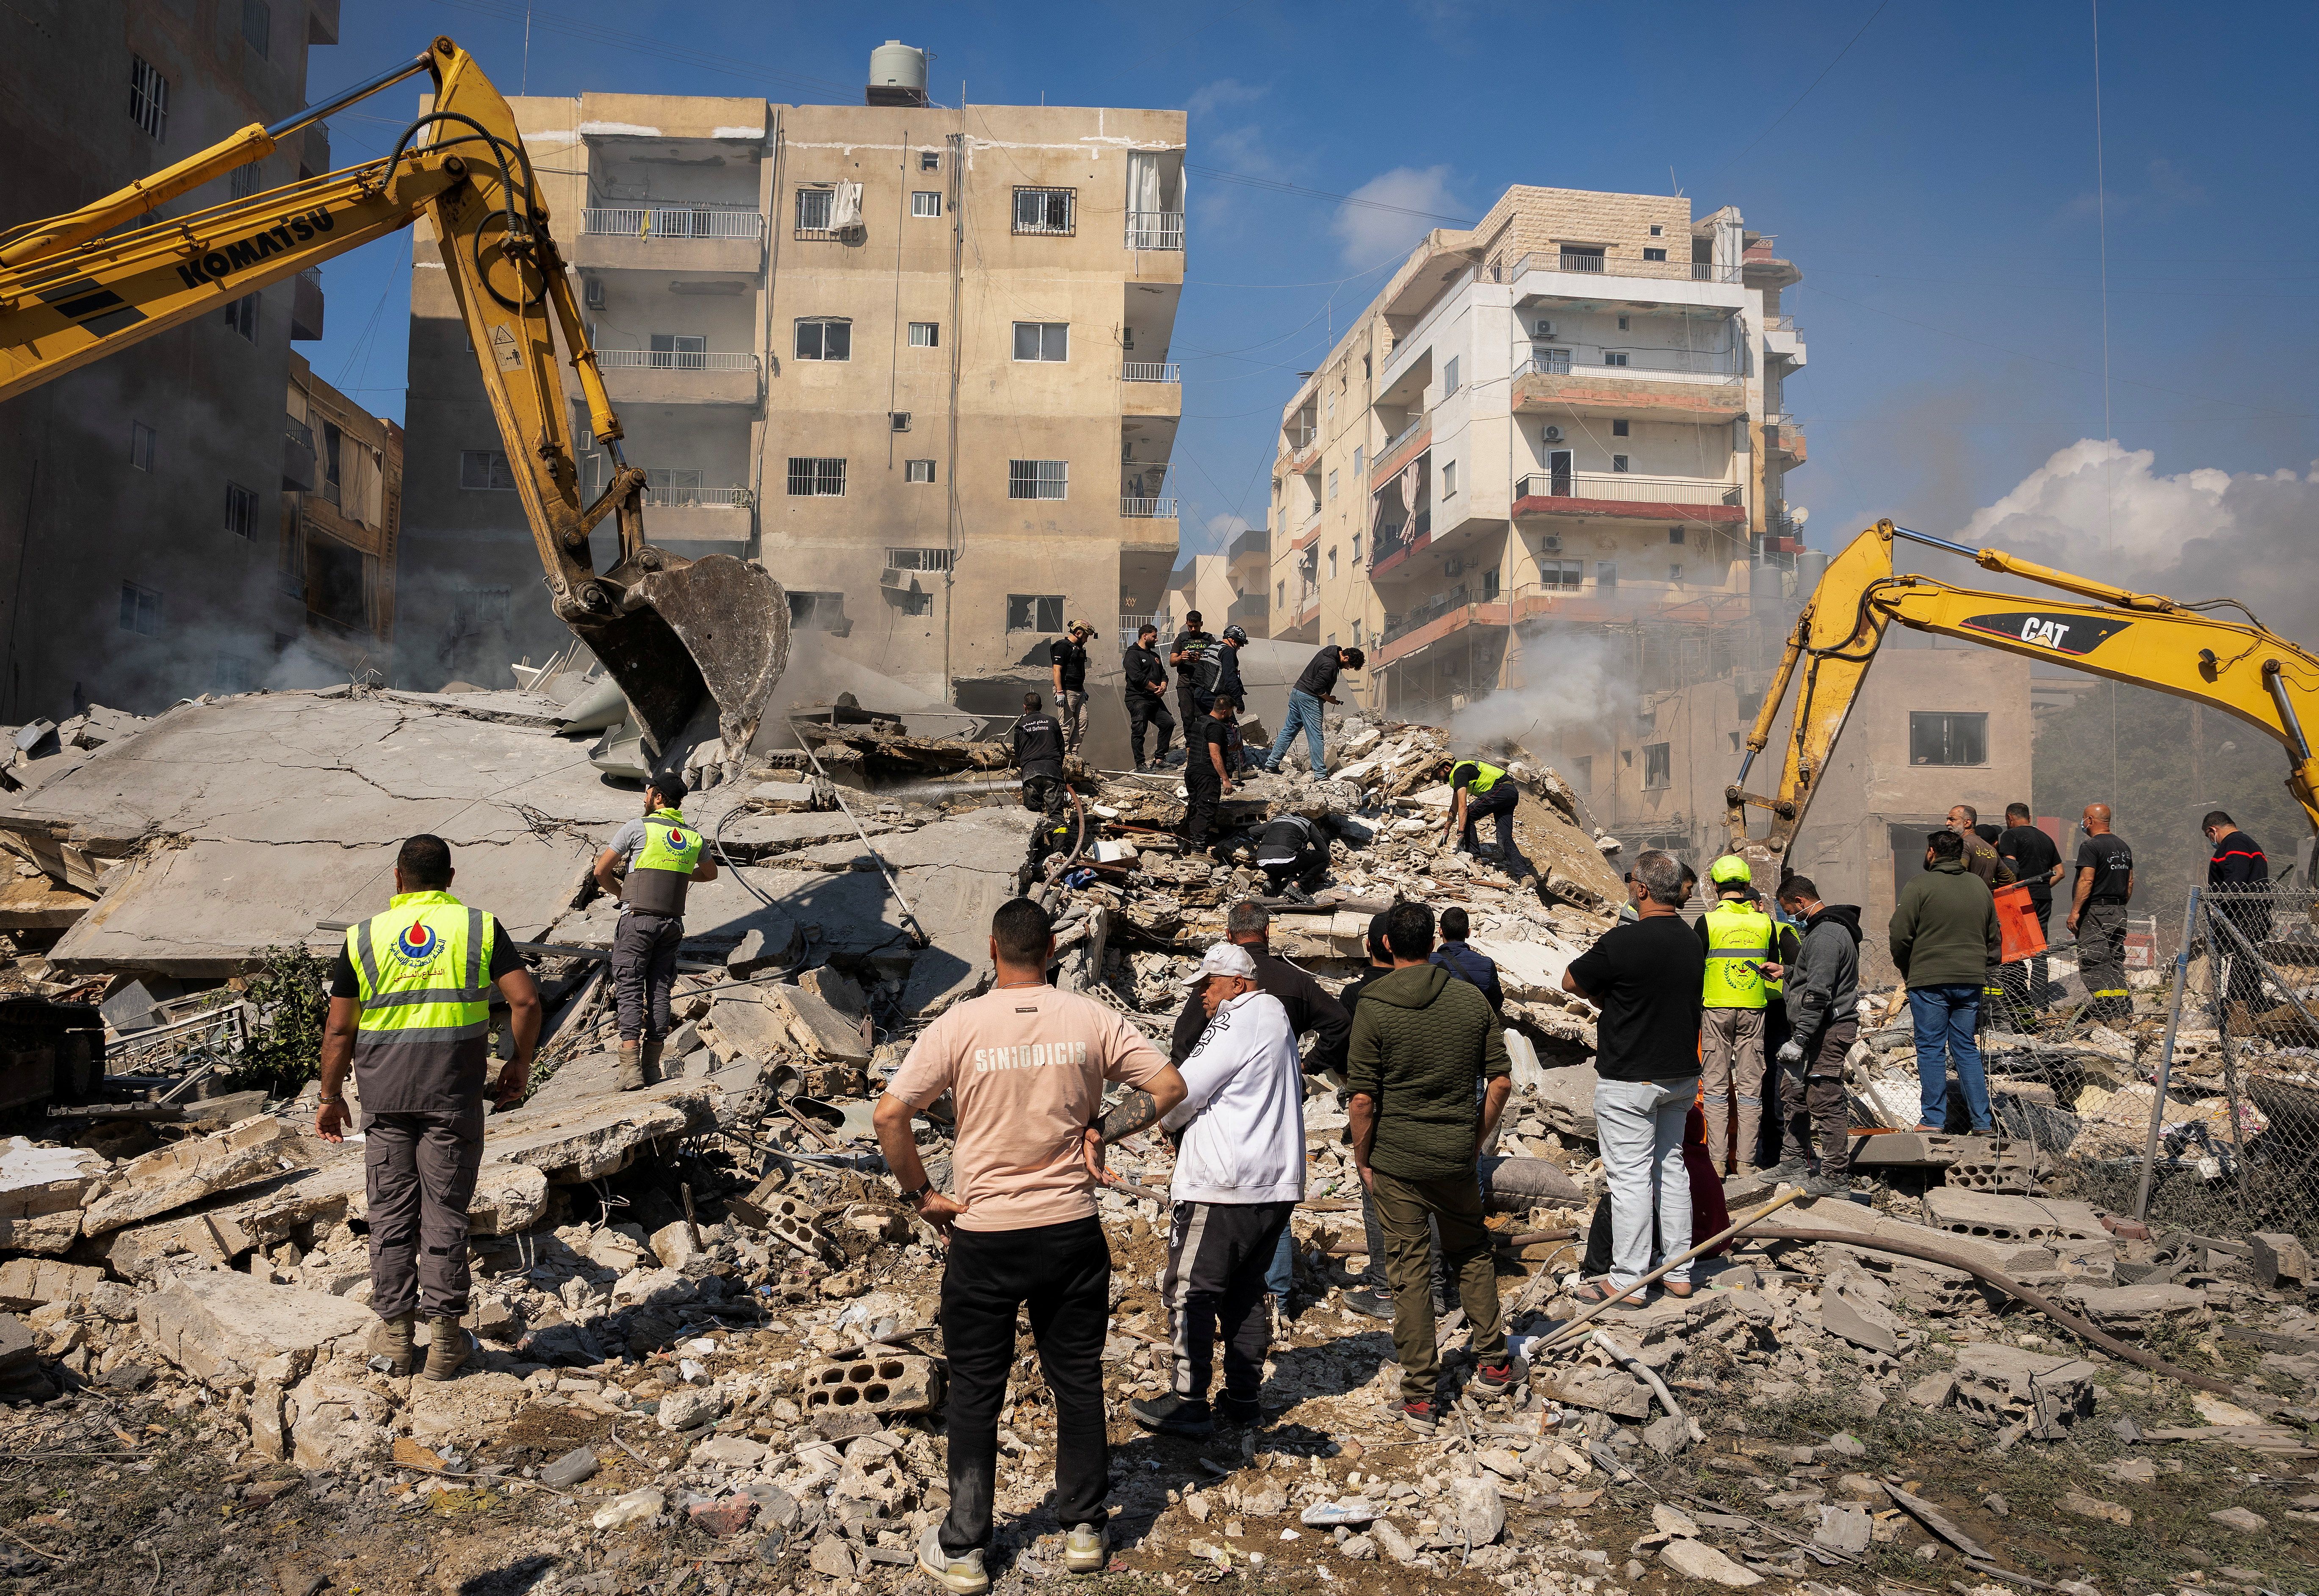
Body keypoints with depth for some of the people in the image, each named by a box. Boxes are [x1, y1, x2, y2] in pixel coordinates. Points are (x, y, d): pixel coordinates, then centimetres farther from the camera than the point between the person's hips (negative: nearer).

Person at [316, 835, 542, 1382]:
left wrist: (330, 1098, 15)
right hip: (454, 1092, -1)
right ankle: (444, 1339, 9)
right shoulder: (478, 927, 1)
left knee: (391, 1213, 10)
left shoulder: (364, 936, 4)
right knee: (445, 1210, 6)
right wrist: (519, 1064, 7)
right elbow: (526, 999, -6)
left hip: (384, 1095, 1)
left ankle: (396, 1336, 16)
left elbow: (339, 1029, 4)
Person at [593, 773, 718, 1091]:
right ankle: (652, 1066, 10)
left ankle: (631, 1068, -12)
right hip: (672, 922, 5)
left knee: (630, 989, -3)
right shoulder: (693, 837, 9)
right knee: (660, 990, 9)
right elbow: (710, 873, 27)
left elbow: (601, 871, 0)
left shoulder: (638, 828, -5)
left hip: (638, 919, -4)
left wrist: (622, 892, 17)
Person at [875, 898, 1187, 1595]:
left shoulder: (958, 1026, -11)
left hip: (982, 1235, -1)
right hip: (1072, 1230, 2)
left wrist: (920, 1195, -4)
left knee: (975, 1393, 11)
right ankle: (1083, 1528, 29)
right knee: (1078, 1381, 16)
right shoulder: (1092, 1020, -5)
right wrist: (1103, 1132, 1)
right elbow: (1168, 1084, -4)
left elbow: (888, 1115, -14)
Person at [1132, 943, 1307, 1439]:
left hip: (1224, 1185, -10)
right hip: (1278, 1183, 10)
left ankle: (1188, 1403, 2)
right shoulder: (1277, 1017, 18)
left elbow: (1185, 1090, -15)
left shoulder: (1238, 1019, -13)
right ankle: (1243, 1396, 20)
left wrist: (1170, 1122, 8)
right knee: (1246, 1291, 15)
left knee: (1189, 1291, -1)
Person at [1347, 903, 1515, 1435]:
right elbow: (1501, 1081, 1)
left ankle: (1420, 1397, 10)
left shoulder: (1373, 1008, -12)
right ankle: (1492, 1361, 33)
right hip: (1458, 1157, 3)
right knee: (1472, 1253, 23)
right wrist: (1476, 1140, 14)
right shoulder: (1472, 999, -2)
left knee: (1410, 1270, 5)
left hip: (1397, 1161, -3)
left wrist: (1362, 1160, -1)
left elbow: (1362, 1100, -14)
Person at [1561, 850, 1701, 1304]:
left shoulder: (1624, 942, -22)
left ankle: (1627, 1281, 9)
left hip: (1629, 1080, -7)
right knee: (1671, 1168, 17)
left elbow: (1571, 982, -9)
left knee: (1630, 1176, 0)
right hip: (1681, 1075, 7)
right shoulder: (1693, 943, 3)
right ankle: (1679, 1273, 25)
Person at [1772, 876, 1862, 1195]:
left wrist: (1799, 1040, -23)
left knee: (1825, 1103, -6)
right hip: (1822, 1029, 11)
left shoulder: (1825, 936, -19)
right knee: (1792, 1091, 16)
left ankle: (1836, 1178, 0)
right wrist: (1786, 972, 26)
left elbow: (1818, 994, -24)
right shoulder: (1834, 927, 16)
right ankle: (1803, 1159, 26)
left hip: (1827, 1031, -11)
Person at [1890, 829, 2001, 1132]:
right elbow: (1994, 937, 17)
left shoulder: (1919, 885, -9)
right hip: (1971, 982, 5)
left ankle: (1933, 1121, 3)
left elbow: (1900, 936, -10)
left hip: (1929, 982, -5)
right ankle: (1982, 1121, 12)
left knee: (1931, 1050, 2)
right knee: (1967, 1049, 12)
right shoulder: (1980, 886, 10)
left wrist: (1907, 971, 5)